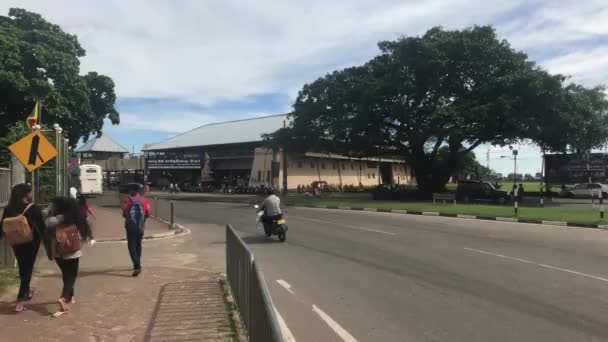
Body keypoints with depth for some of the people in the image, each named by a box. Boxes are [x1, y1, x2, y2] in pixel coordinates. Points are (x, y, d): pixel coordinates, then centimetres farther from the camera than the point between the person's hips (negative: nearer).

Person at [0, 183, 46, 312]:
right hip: (31, 242, -4)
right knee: (27, 269, 5)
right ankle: (20, 300, -2)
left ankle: (26, 291, 40)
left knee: (22, 268, 22)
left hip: (16, 242, 4)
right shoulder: (34, 208, -14)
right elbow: (41, 226, -11)